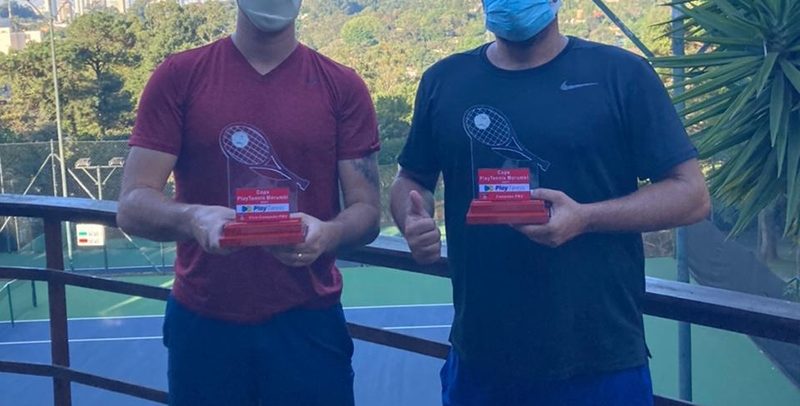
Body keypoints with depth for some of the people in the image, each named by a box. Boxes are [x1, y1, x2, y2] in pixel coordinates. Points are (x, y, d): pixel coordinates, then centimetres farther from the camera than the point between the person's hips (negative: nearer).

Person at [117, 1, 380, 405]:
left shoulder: (343, 87, -1)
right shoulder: (178, 77, -3)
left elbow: (366, 211, -2)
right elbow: (133, 205, -7)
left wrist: (328, 233, -24)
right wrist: (192, 218, -28)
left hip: (308, 324, 0)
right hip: (202, 326, 0)